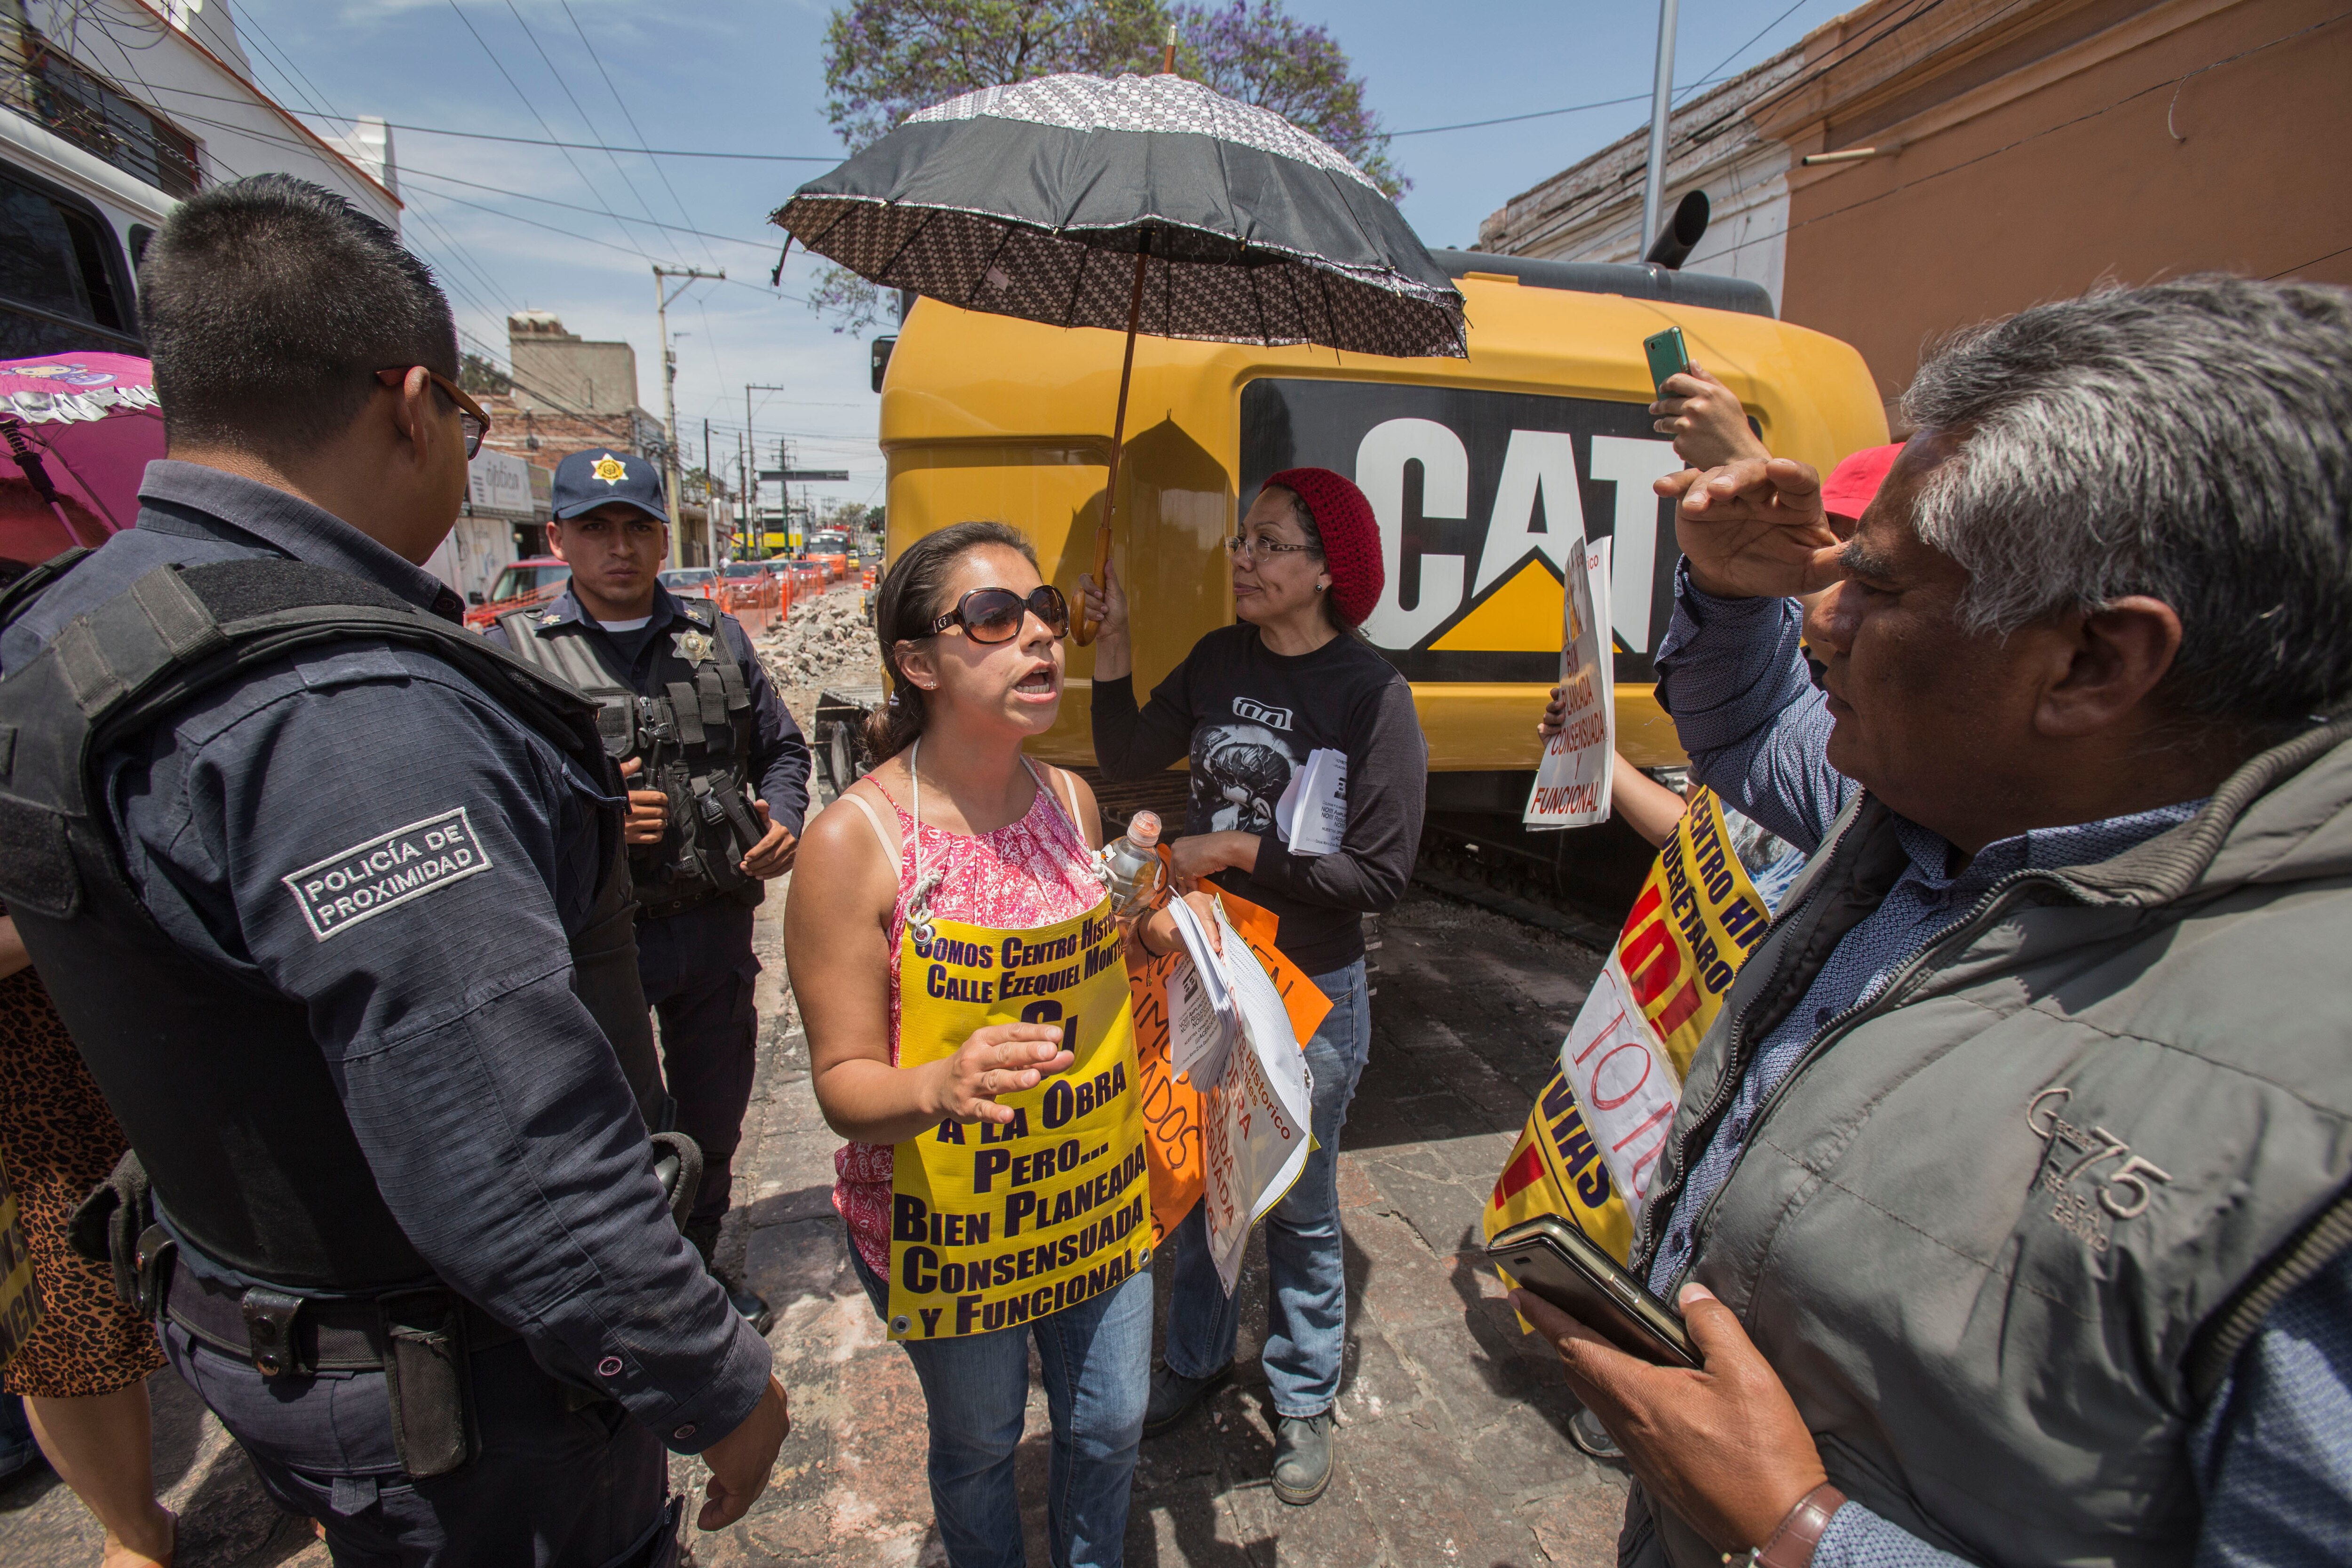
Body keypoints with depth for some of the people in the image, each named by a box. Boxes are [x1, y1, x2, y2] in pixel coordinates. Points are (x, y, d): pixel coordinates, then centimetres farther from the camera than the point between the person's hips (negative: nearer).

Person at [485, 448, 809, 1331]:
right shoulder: (511, 652, -2)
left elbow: (782, 748, 15)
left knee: (712, 1123, 19)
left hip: (717, 929, 4)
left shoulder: (717, 638, 7)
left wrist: (784, 819, -3)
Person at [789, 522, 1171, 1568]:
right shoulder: (855, 840, -21)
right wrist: (938, 1088, -36)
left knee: (1112, 1426, 23)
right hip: (947, 1224, -4)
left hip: (1097, 1195, 5)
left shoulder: (1072, 800, -5)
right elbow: (844, 1083, -17)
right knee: (978, 1447, 22)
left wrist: (1151, 922, -7)